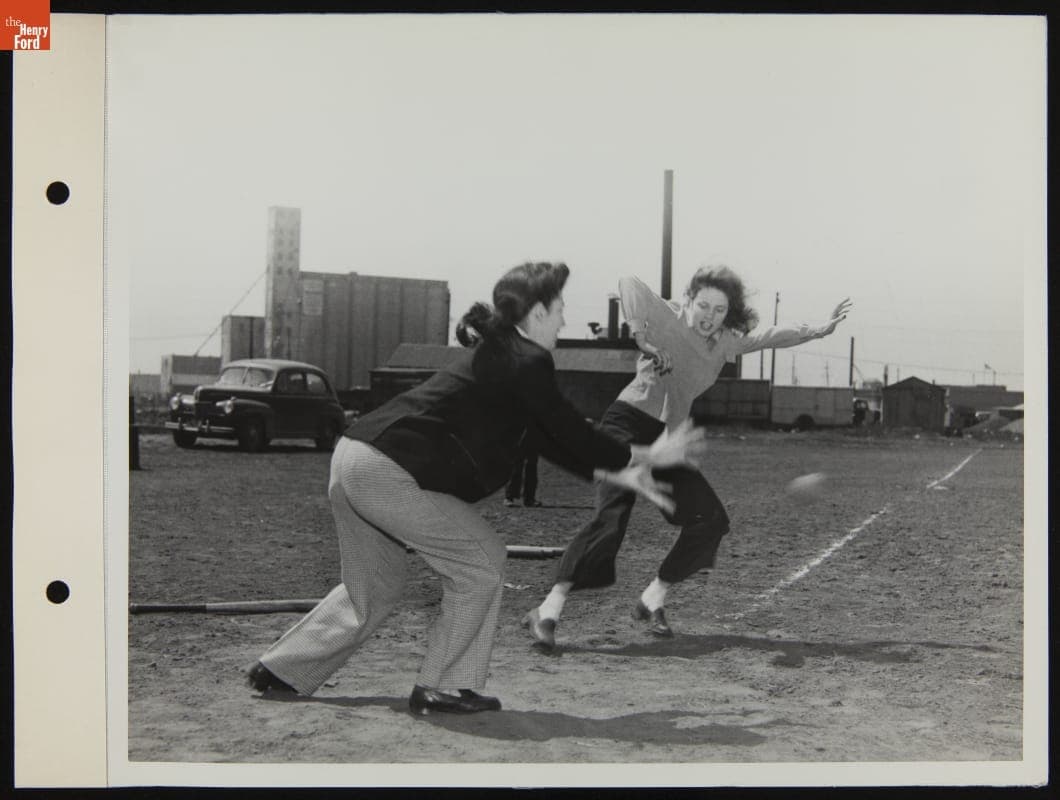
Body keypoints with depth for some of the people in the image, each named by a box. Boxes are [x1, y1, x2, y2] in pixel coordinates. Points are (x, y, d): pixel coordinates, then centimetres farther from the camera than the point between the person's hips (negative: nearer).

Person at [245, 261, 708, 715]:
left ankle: (281, 671, 31)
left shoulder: (496, 355, 22)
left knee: (374, 587, 24)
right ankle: (441, 689, 9)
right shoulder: (527, 363, -8)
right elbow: (572, 433, -3)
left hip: (350, 458, 10)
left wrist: (619, 475, 22)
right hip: (389, 472, -10)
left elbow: (552, 440, 23)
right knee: (480, 560, 2)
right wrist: (646, 456, 9)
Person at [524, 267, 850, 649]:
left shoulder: (725, 342, 12)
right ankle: (548, 610, -24)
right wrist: (642, 335, -34)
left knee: (711, 521, 1)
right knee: (611, 517, -23)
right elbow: (629, 284, -23)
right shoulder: (669, 318, -8)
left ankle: (653, 598, 13)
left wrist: (819, 331, 28)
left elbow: (770, 337, 27)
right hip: (629, 423, -8)